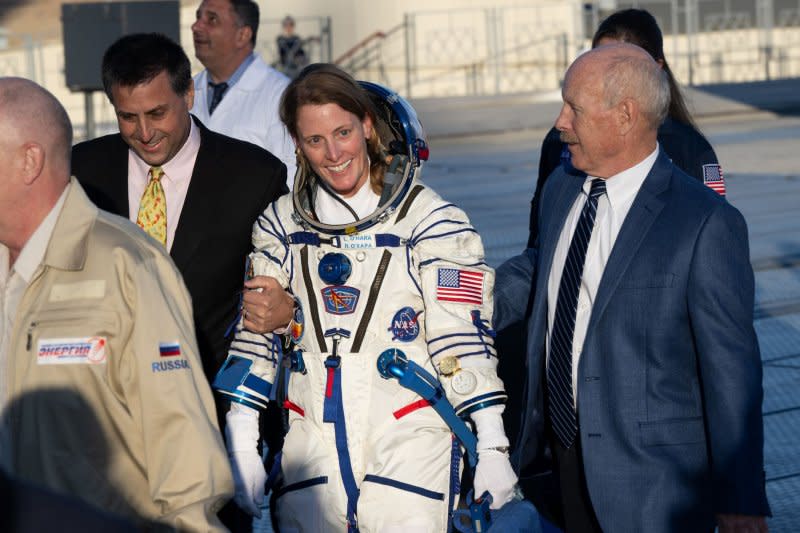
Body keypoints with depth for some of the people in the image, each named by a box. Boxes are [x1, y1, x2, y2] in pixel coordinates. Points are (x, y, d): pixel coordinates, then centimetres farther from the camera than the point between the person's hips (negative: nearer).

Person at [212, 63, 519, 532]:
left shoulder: (431, 221, -4)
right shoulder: (280, 225, 8)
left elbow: (464, 340, -5)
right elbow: (255, 335, 10)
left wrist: (493, 448, -9)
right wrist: (242, 448, 5)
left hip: (410, 454, -3)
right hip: (311, 455, 3)